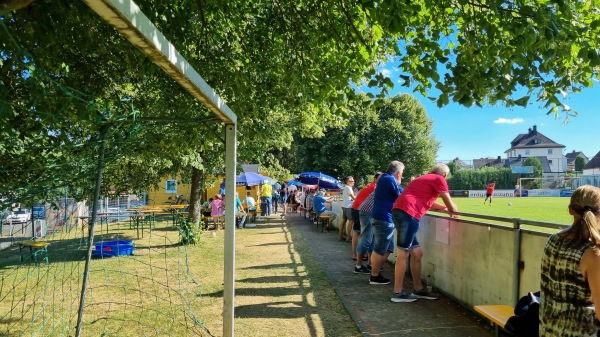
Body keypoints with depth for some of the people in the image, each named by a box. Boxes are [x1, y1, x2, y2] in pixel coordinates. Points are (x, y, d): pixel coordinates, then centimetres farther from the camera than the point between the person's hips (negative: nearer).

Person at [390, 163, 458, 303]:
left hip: (401, 211, 10)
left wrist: (444, 208, 47)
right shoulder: (439, 179, 5)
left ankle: (418, 289, 21)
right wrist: (453, 212, 27)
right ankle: (398, 293, -2)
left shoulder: (425, 179, 31)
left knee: (417, 252, 14)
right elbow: (451, 206, 7)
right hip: (408, 213, -10)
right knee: (403, 253, -6)